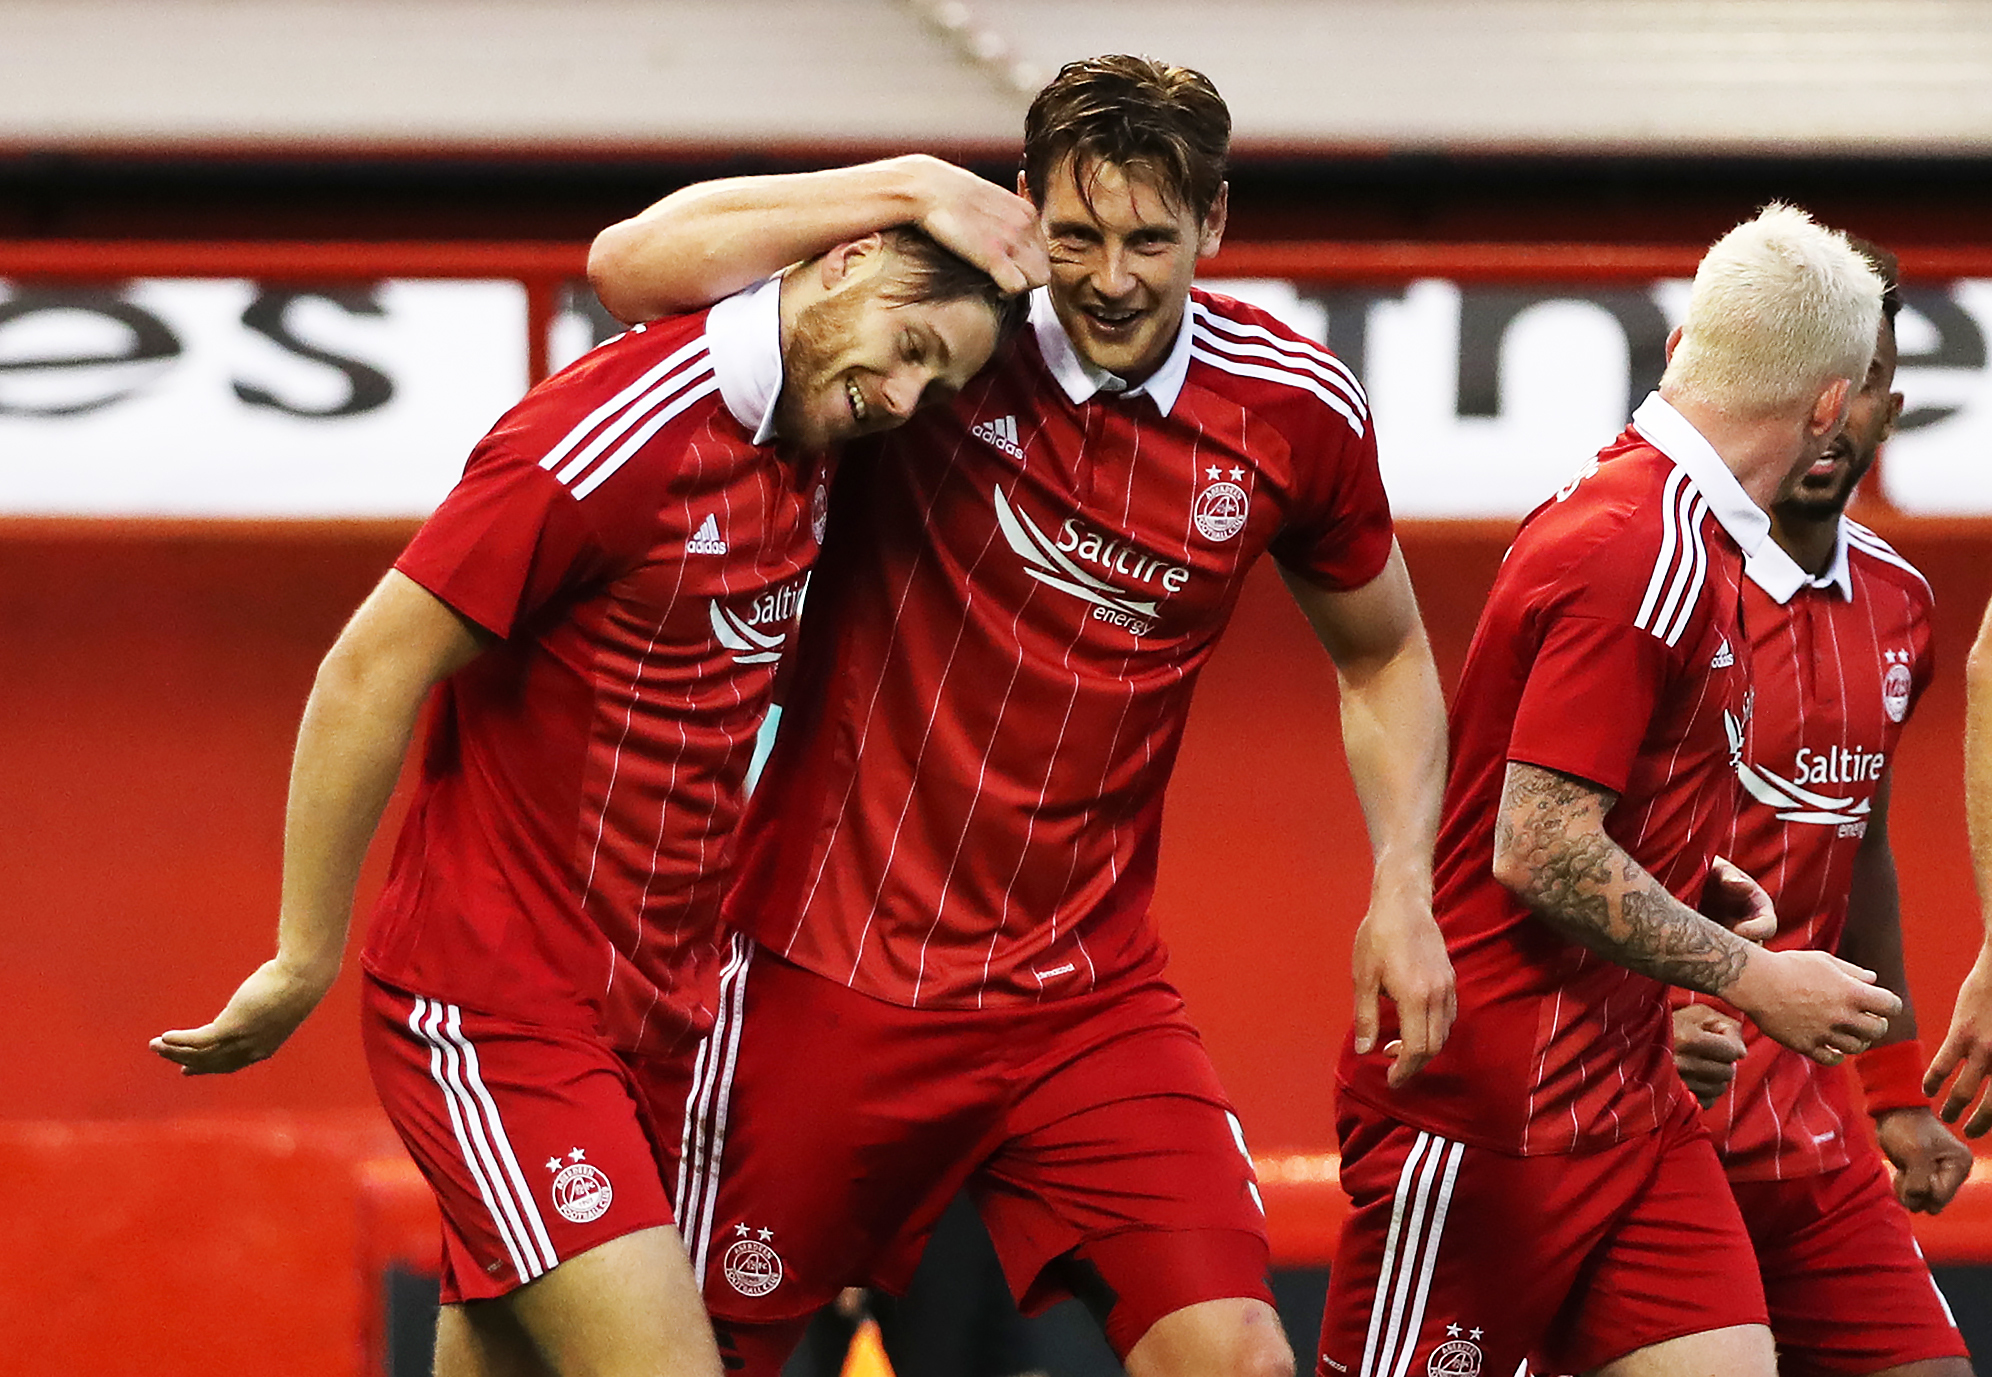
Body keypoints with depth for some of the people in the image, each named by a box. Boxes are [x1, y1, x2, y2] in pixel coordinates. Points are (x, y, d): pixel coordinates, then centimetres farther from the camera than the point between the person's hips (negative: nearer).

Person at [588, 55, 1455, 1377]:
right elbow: (633, 265, -19)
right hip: (834, 964, -2)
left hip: (1092, 996, 2)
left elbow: (1384, 657, 16)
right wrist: (907, 189, -22)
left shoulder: (1298, 411, -1)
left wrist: (1402, 889, 2)